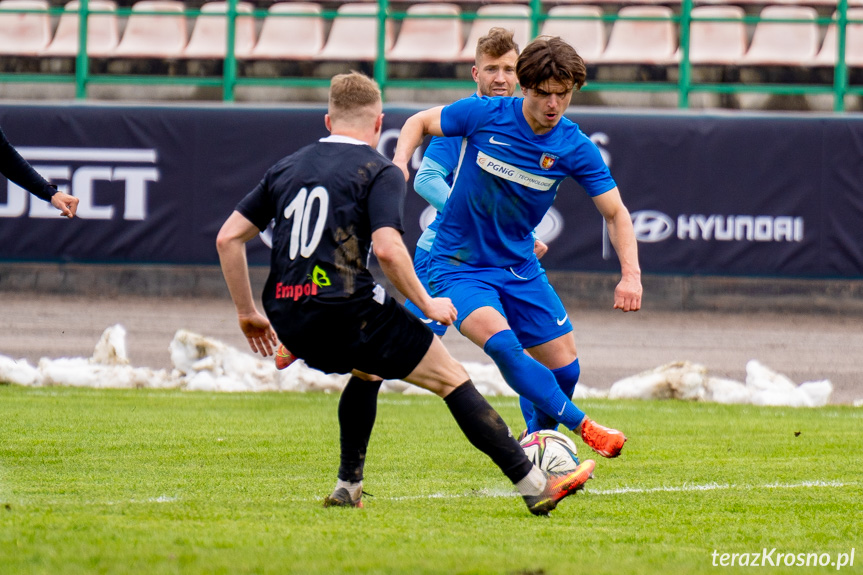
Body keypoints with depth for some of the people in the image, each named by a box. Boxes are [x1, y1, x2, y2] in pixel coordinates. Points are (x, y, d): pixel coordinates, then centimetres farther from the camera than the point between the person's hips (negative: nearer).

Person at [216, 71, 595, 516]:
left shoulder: (286, 168, 18)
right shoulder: (379, 172, 0)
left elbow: (227, 238, 16)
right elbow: (387, 249, -16)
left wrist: (248, 313, 23)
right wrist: (427, 304, -2)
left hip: (290, 324, 6)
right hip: (346, 309, -6)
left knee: (368, 369, 36)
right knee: (452, 379, 3)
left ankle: (348, 487, 31)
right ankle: (535, 487, -2)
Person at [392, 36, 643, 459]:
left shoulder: (574, 147, -9)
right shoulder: (484, 115, -15)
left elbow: (615, 213, -2)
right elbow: (420, 123, 1)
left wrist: (630, 274, -17)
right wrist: (400, 161, -19)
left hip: (519, 267, 4)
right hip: (458, 265, -4)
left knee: (564, 368, 0)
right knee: (501, 342, -30)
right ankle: (581, 426, -22)